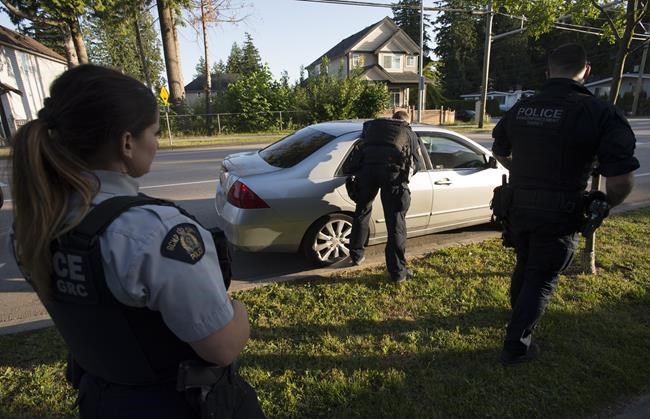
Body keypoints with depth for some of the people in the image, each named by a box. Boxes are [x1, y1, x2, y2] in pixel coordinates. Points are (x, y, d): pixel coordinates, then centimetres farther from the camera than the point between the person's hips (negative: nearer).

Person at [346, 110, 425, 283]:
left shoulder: (374, 124, 35)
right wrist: (408, 168, 51)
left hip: (367, 167, 3)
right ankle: (398, 271, 6)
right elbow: (420, 164, 32)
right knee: (396, 221, 3)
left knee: (362, 212, 22)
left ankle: (356, 255, 36)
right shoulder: (409, 133, 30)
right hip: (392, 170, -2)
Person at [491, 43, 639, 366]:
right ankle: (516, 346, 19)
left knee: (524, 265, 27)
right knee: (542, 279, 11)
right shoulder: (601, 114, -15)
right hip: (558, 216, -5)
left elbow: (499, 152, 16)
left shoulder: (520, 109, 1)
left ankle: (519, 311, 51)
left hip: (518, 208, 5)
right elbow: (621, 182, -19)